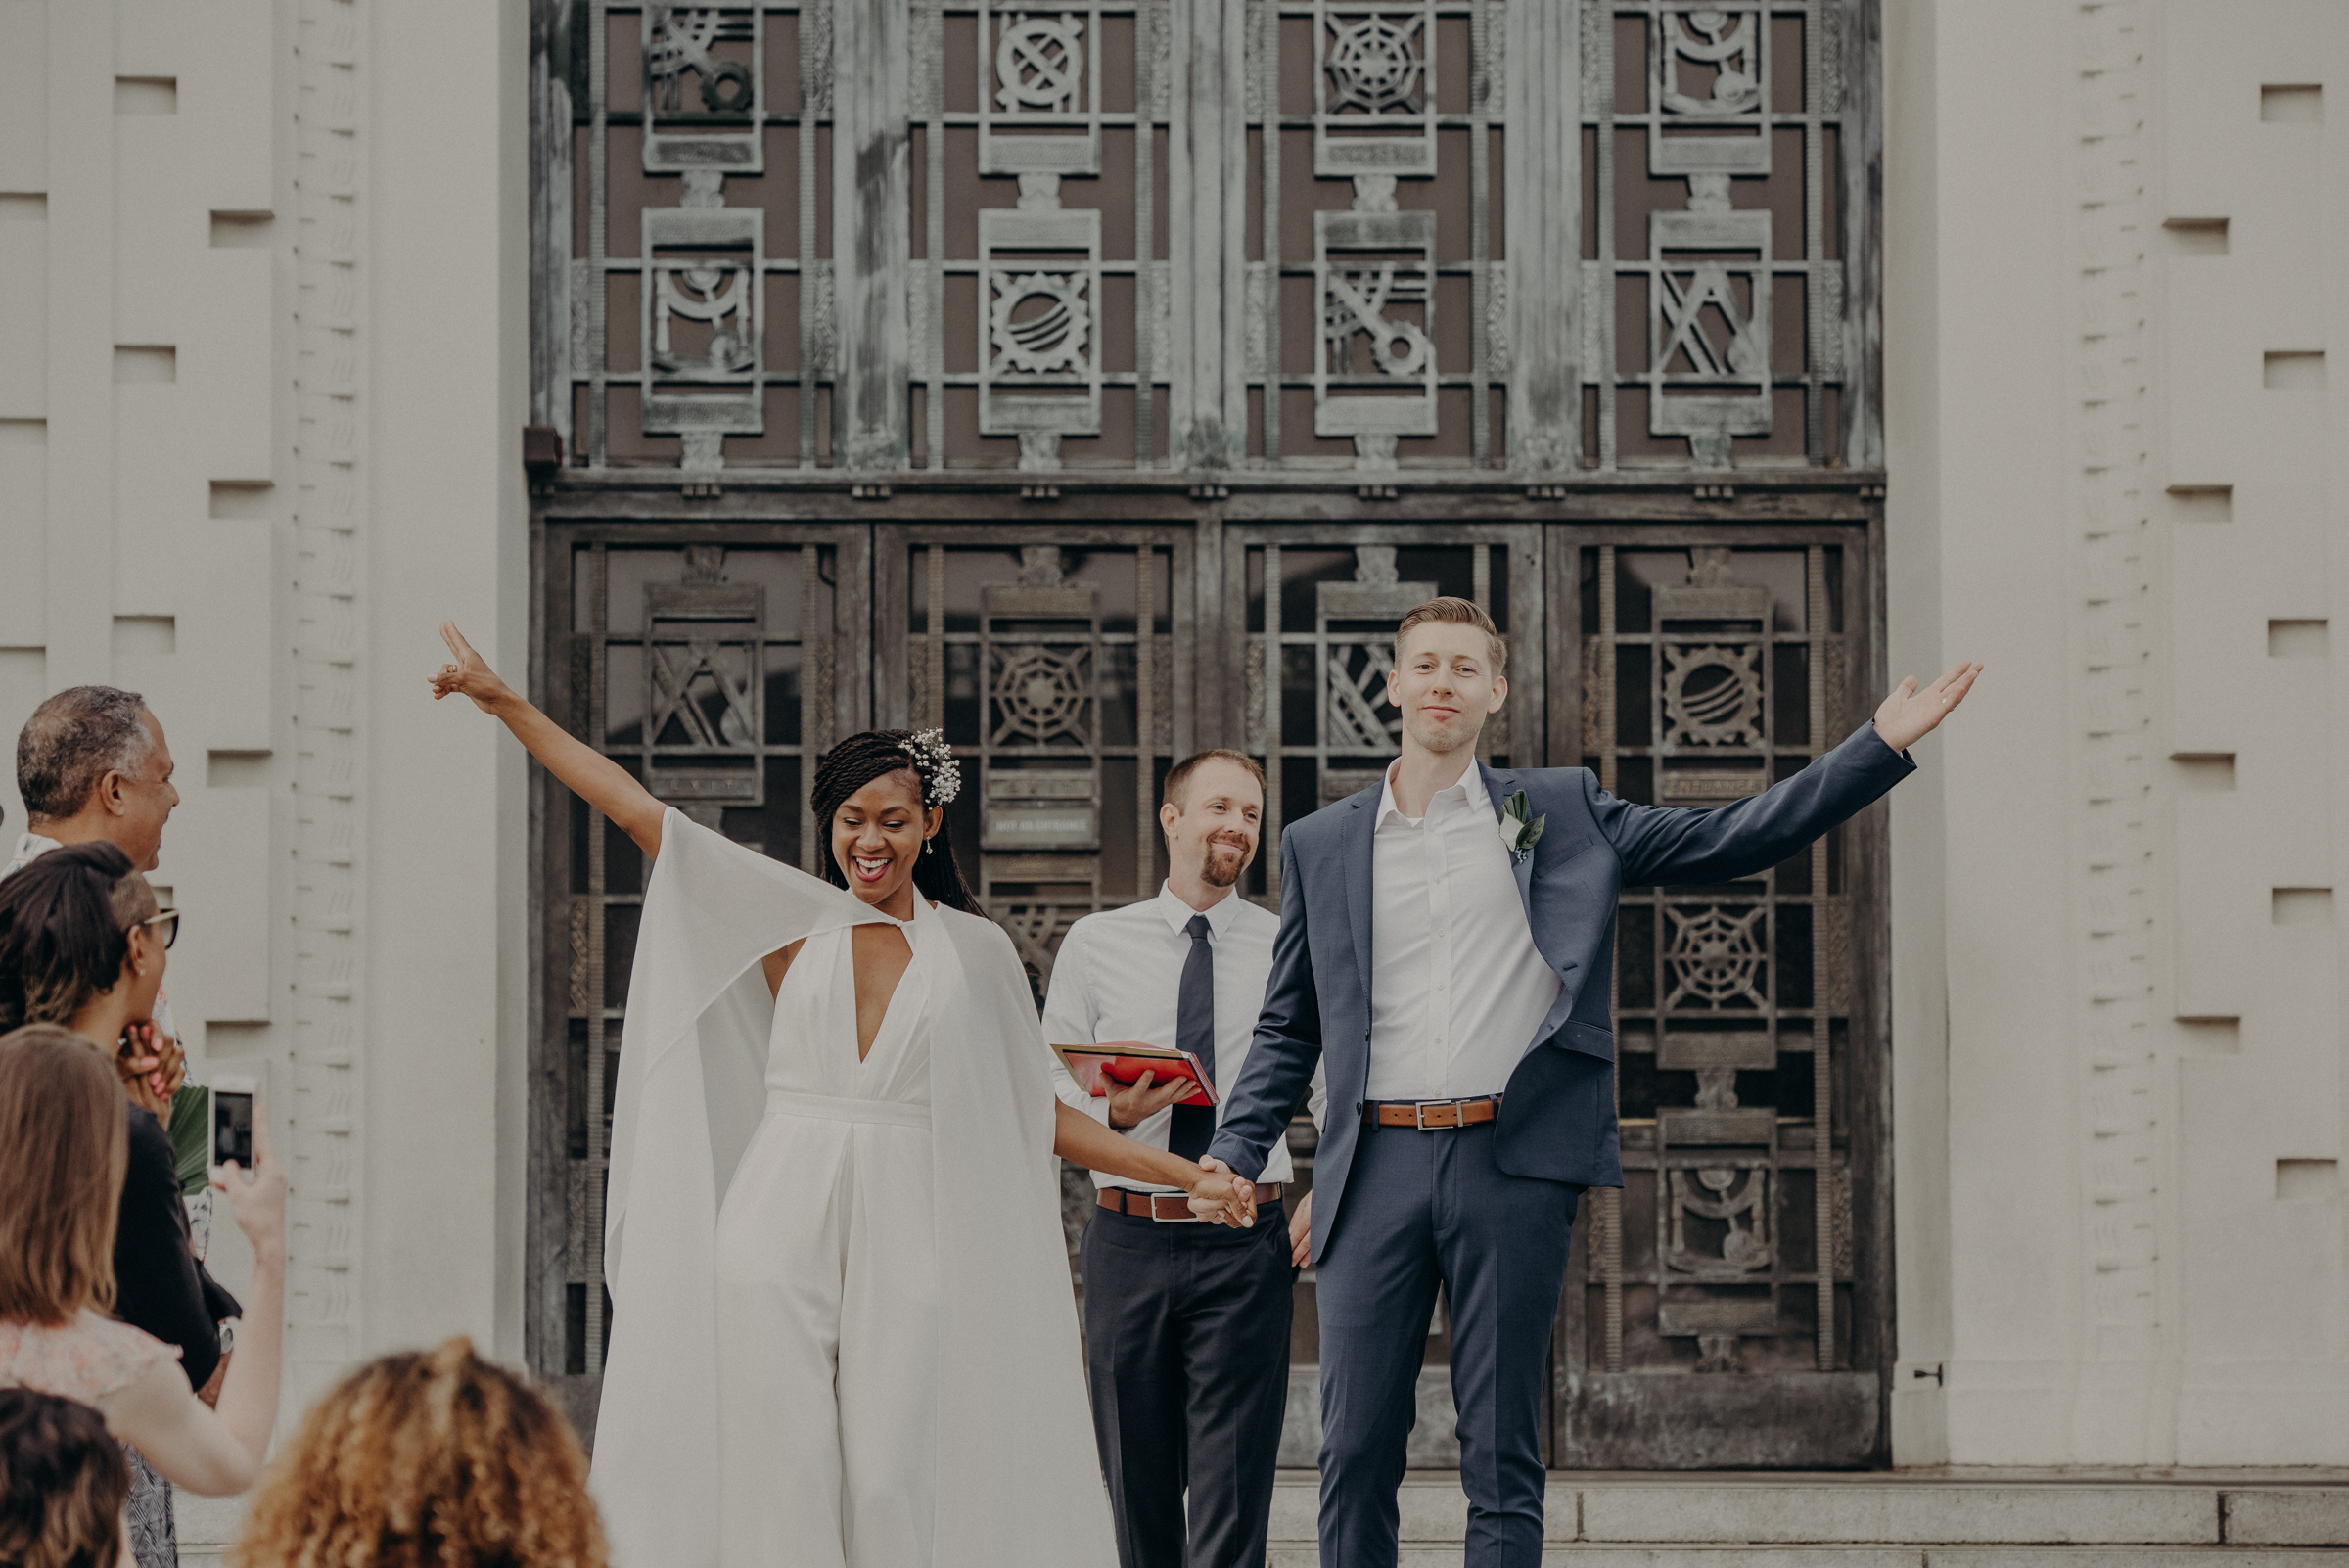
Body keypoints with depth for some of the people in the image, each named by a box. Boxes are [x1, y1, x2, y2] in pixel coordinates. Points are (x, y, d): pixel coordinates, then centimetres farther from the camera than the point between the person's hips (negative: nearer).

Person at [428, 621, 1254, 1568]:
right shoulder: (792, 918, 8)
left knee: (892, 1486, -4)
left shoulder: (973, 948, 10)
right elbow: (640, 814, 7)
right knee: (782, 1473, -4)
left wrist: (1181, 1173, 10)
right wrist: (506, 706, 4)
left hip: (906, 1240, 0)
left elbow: (1037, 1113, 15)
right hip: (780, 1231, 0)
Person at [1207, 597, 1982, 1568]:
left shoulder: (1560, 813, 11)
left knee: (1502, 1464, 1)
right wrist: (1235, 1151, 3)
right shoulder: (1319, 845, 14)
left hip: (1512, 1162, -1)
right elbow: (1288, 1029, 17)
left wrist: (1882, 746, 1)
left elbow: (1730, 842, 9)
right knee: (1355, 1456, 0)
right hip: (1377, 1165, 1)